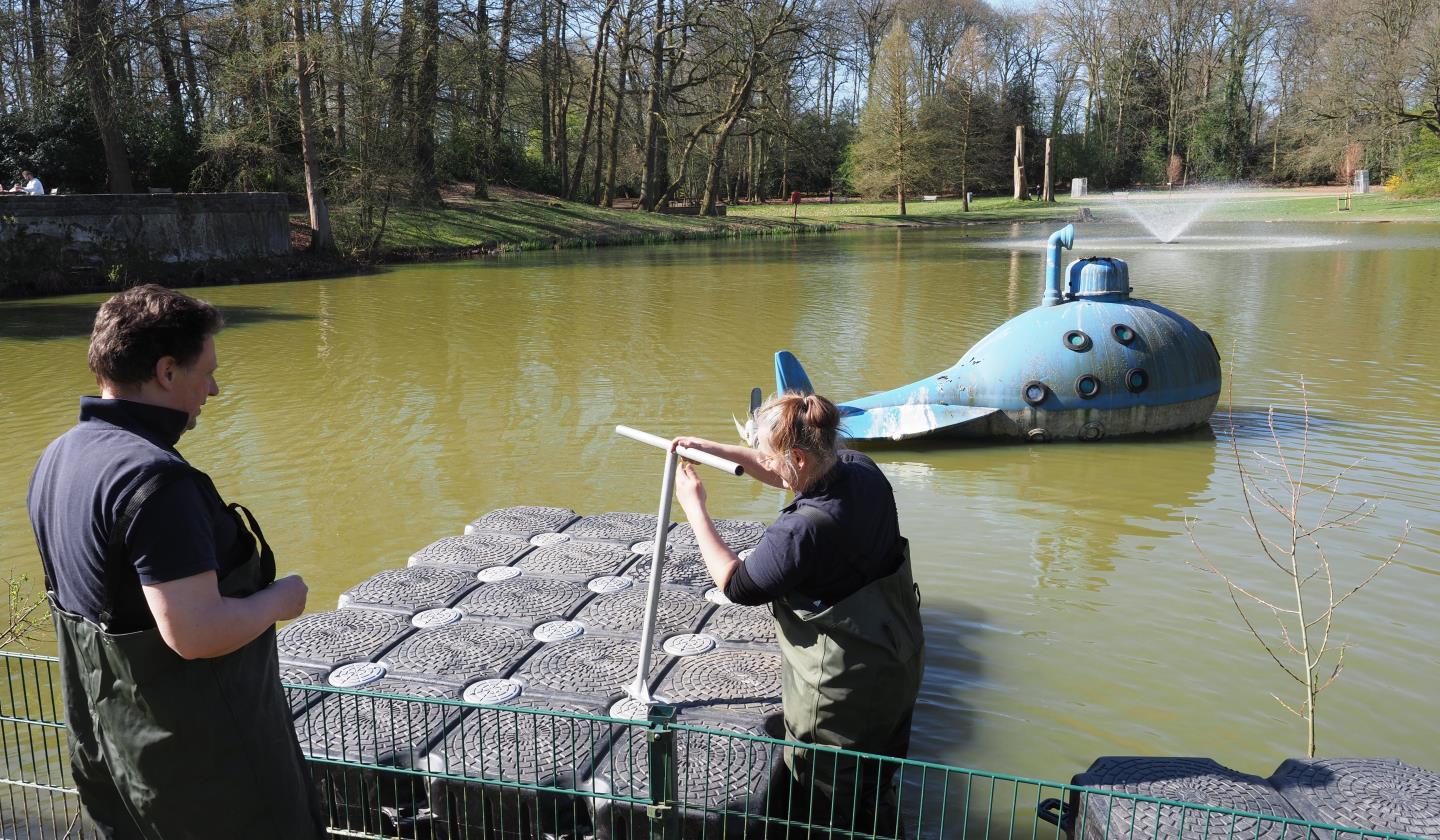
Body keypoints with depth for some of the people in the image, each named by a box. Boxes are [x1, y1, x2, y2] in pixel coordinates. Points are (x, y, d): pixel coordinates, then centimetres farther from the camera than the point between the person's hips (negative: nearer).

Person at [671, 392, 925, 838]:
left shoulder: (801, 531, -36)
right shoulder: (860, 467, -12)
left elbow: (736, 584, -19)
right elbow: (789, 475, 8)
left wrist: (694, 509, -13)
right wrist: (715, 449, 2)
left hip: (845, 687, -8)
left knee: (821, 802, 19)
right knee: (877, 783, 32)